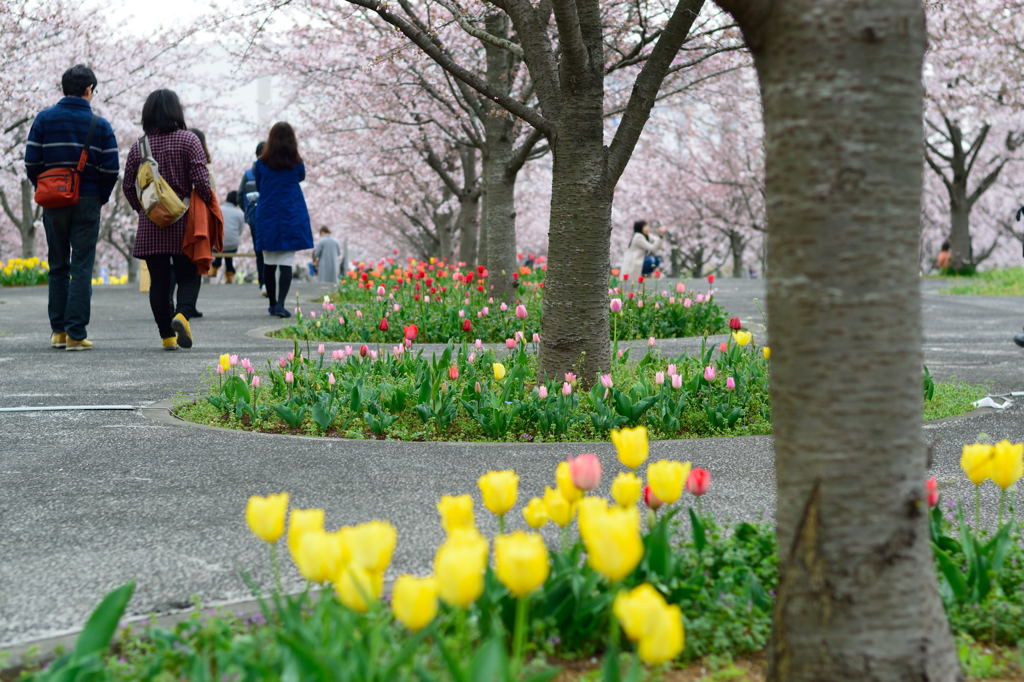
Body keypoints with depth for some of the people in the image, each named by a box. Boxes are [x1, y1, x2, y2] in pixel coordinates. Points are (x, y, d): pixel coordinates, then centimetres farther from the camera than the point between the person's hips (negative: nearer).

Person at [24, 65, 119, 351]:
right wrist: (100, 198, 10)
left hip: (53, 202, 2)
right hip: (87, 202, -2)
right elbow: (111, 169, -5)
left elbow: (32, 162, -2)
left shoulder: (44, 119, 1)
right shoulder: (100, 124, -2)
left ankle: (58, 330, 11)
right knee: (82, 267, 0)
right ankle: (76, 333, -5)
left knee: (58, 267, 12)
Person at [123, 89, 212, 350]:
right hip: (183, 222, -2)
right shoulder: (188, 140, -5)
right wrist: (208, 207, 3)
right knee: (188, 275, 7)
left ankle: (167, 336, 6)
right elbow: (201, 181, -11)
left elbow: (128, 187, 7)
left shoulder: (139, 145, 5)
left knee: (159, 280, 8)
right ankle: (183, 313, -21)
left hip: (150, 225, 2)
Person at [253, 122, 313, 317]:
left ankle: (273, 303, 18)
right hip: (292, 218, -1)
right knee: (286, 262, -5)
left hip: (267, 218, 1)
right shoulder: (296, 164, -3)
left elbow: (259, 188, 10)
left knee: (269, 263, 10)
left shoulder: (261, 164, -3)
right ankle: (280, 303, -19)